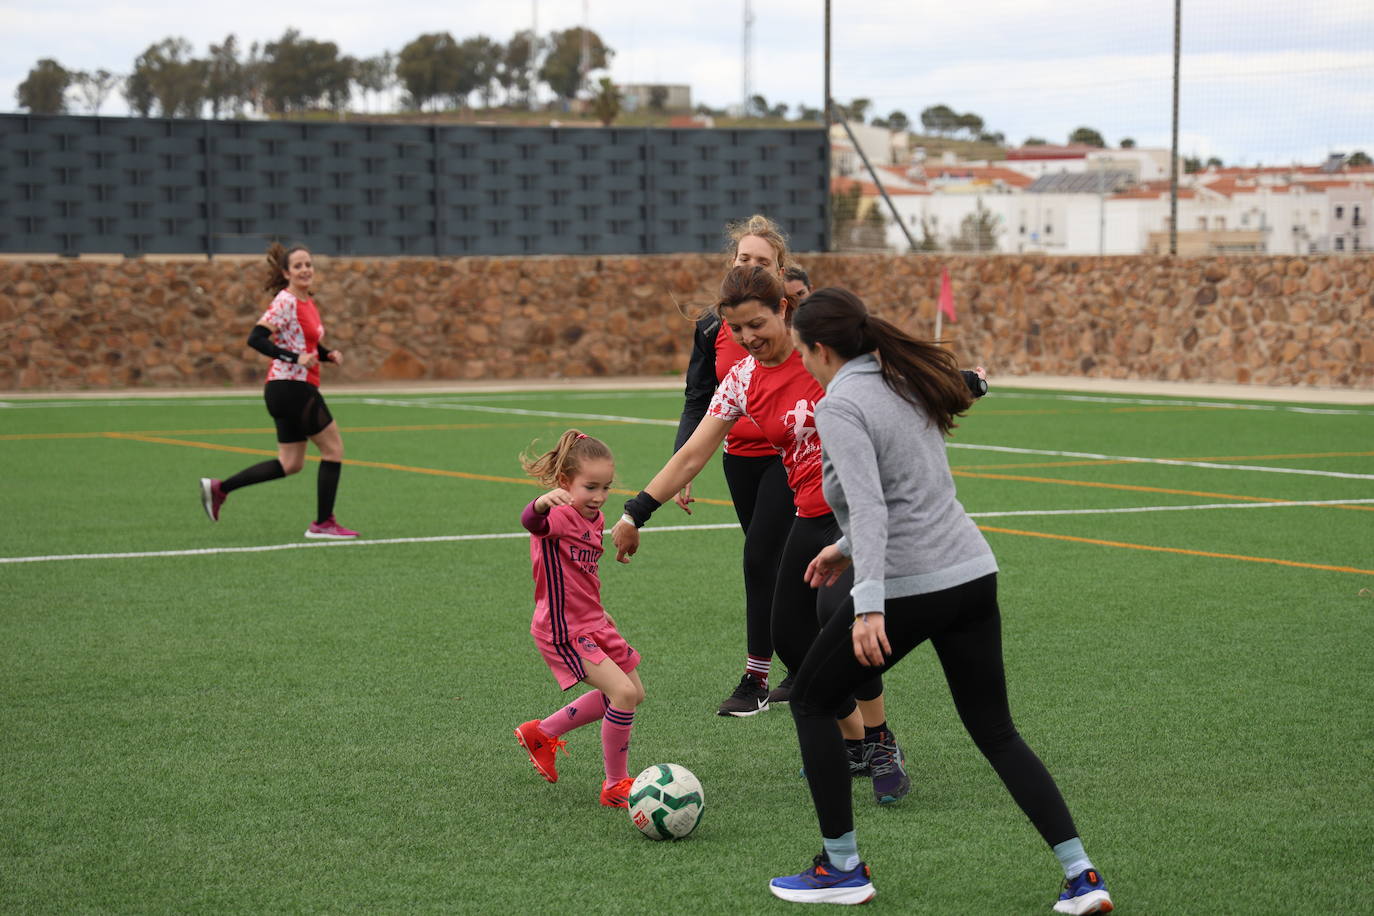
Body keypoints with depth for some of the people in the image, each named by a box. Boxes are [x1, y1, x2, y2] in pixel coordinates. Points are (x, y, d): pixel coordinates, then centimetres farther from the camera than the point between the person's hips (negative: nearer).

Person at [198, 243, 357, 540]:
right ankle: (323, 523, 4)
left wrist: (329, 354, 6)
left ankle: (219, 488, 16)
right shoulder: (285, 302, -14)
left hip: (299, 388, 9)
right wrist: (296, 357, -27)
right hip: (291, 386, -9)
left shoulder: (308, 304, 14)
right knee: (334, 449, -3)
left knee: (290, 464, 13)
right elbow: (256, 339, -22)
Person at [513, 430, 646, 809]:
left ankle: (541, 733, 32)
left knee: (633, 694, 20)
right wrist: (542, 504, -68)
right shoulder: (559, 517, -21)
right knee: (623, 693, -21)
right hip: (564, 632, -10)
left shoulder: (594, 519, 7)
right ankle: (616, 786, -5)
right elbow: (531, 522, -46)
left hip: (593, 624, 10)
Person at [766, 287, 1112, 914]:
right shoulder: (903, 384, 14)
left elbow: (869, 506, -24)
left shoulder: (840, 405, -11)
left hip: (907, 587, -8)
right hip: (972, 573, 8)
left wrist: (868, 606, -31)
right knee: (995, 730, 13)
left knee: (811, 700, 14)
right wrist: (850, 548, 32)